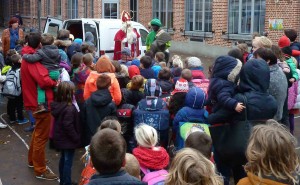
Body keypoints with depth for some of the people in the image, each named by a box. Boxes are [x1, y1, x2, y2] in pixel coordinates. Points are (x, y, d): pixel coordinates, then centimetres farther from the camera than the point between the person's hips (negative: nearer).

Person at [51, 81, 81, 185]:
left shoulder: (57, 105, 0)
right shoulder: (69, 108, -27)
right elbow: (68, 126, -26)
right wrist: (76, 138, -16)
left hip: (60, 138, 9)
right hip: (68, 140, -9)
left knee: (63, 159, 22)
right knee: (68, 162, 2)